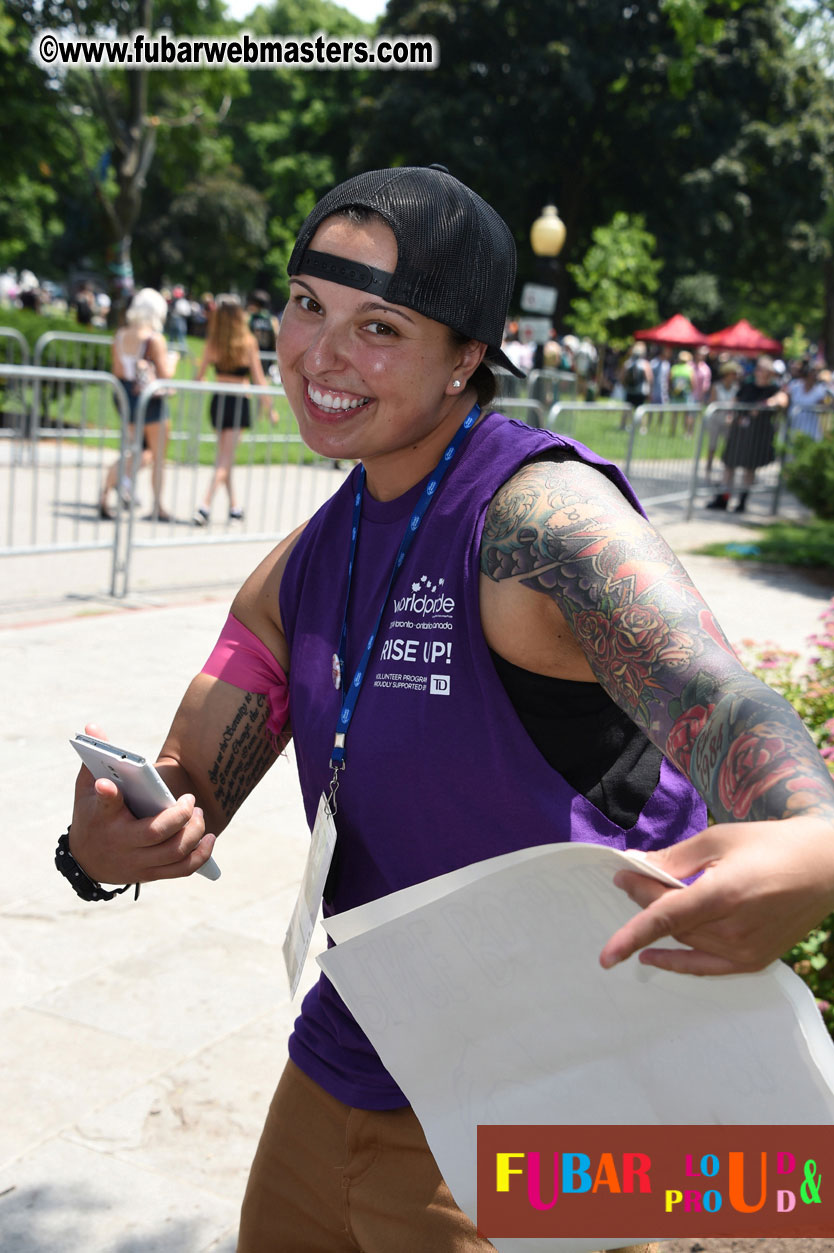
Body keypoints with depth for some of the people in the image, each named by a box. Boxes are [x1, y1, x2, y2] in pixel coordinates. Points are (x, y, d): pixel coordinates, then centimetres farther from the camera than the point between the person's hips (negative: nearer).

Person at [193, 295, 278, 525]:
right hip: (239, 402, -3)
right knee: (225, 459, -2)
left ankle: (234, 506, 23)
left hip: (218, 400, 3)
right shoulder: (248, 342, -7)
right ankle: (205, 505, -15)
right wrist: (269, 407, 3)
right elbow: (258, 378, -5)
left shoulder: (212, 342, 0)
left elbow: (199, 375, 6)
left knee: (223, 456, 18)